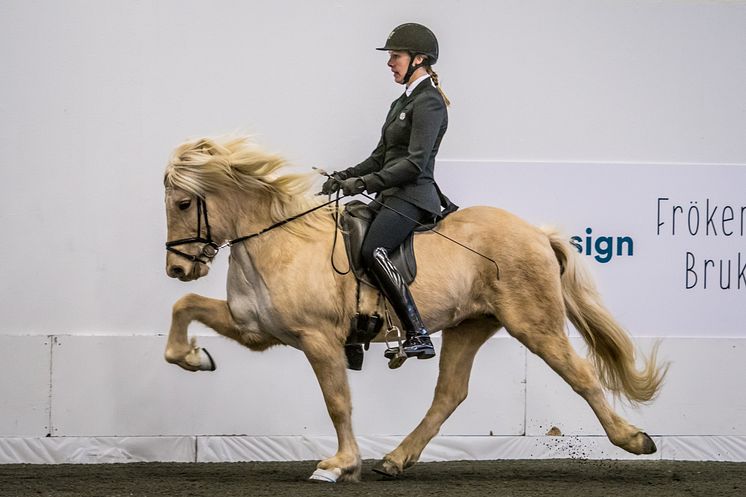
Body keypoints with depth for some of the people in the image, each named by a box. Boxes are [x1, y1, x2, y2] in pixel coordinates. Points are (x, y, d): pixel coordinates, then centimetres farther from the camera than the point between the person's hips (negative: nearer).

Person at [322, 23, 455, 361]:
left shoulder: (428, 102, -10)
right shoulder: (403, 102, 20)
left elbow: (415, 162, -19)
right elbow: (381, 157, 23)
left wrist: (365, 183, -22)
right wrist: (343, 177, 9)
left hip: (412, 197, -11)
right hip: (392, 196, 11)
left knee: (372, 251, -30)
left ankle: (419, 337, -32)